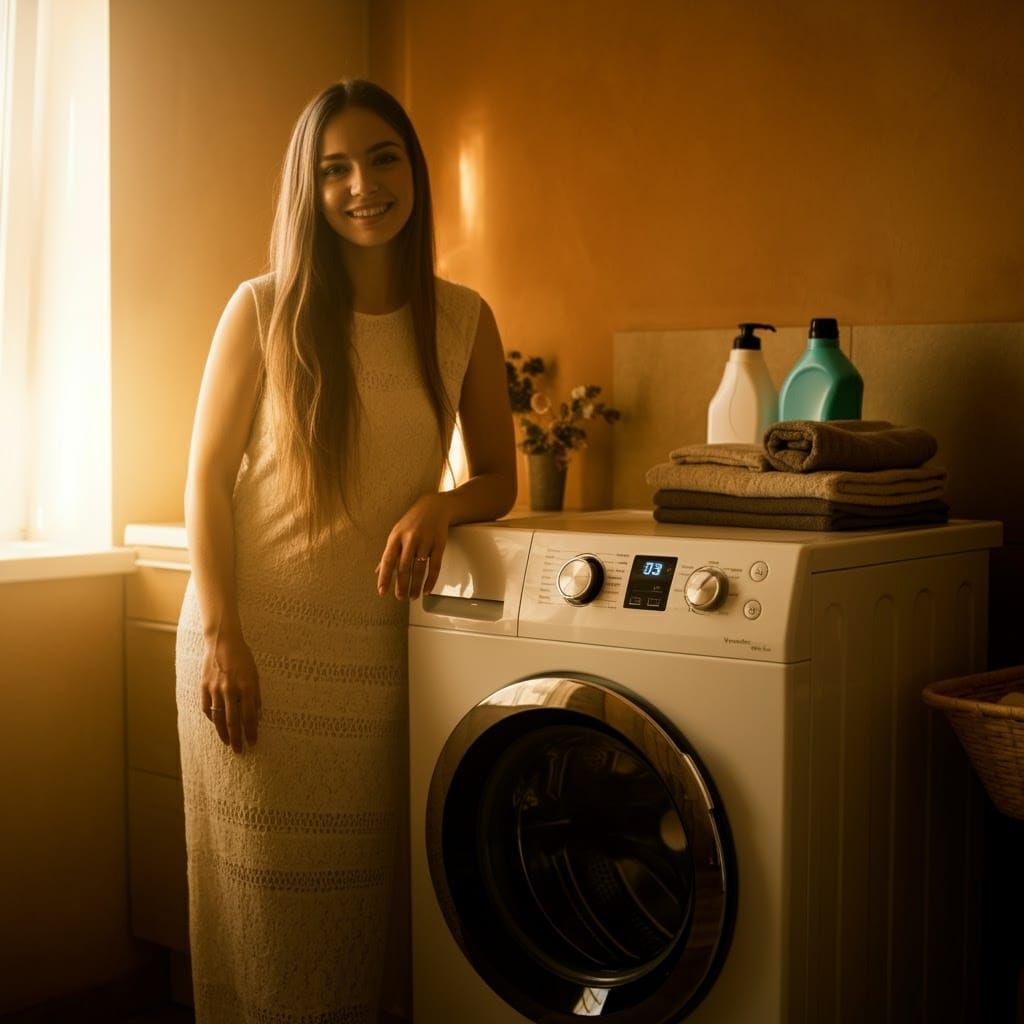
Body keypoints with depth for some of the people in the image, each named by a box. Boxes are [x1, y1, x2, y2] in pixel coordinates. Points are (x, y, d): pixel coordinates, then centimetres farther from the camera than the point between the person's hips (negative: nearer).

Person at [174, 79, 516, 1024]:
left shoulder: (463, 322, 2)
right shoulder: (262, 310, -3)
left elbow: (499, 477, 8)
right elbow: (207, 478, -2)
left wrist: (439, 507, -15)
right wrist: (222, 636, -10)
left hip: (377, 648, 2)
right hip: (255, 642, -1)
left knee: (367, 896, 8)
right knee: (263, 902, 6)